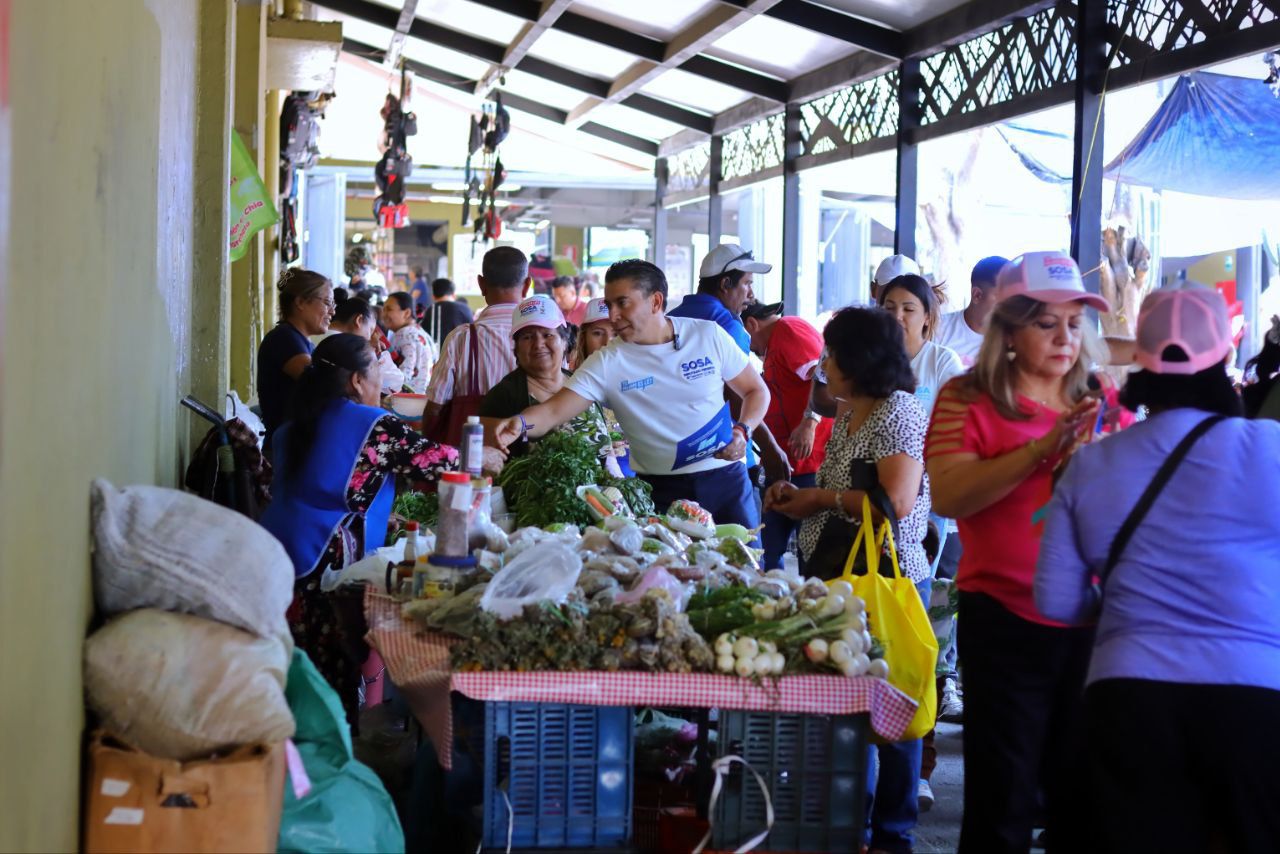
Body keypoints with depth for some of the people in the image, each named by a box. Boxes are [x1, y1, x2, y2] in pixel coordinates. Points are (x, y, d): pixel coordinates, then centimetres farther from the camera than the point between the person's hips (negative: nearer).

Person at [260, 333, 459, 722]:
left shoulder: (295, 427, 16)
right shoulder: (373, 426, -8)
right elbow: (438, 461, -4)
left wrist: (382, 518, 31)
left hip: (275, 559, 8)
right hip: (324, 568, -8)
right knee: (335, 680, 0)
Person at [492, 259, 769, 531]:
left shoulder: (709, 335, -2)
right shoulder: (607, 363, -5)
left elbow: (756, 390, 8)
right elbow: (554, 411, -13)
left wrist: (743, 431, -10)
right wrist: (520, 424, -34)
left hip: (724, 478, 1)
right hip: (661, 489, 0)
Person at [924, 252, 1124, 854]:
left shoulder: (1103, 403, 10)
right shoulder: (969, 400, -2)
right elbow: (947, 496, -17)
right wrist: (1043, 448, -23)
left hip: (1092, 619, 4)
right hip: (1006, 619, -4)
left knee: (1084, 800, 12)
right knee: (1003, 802, 3)